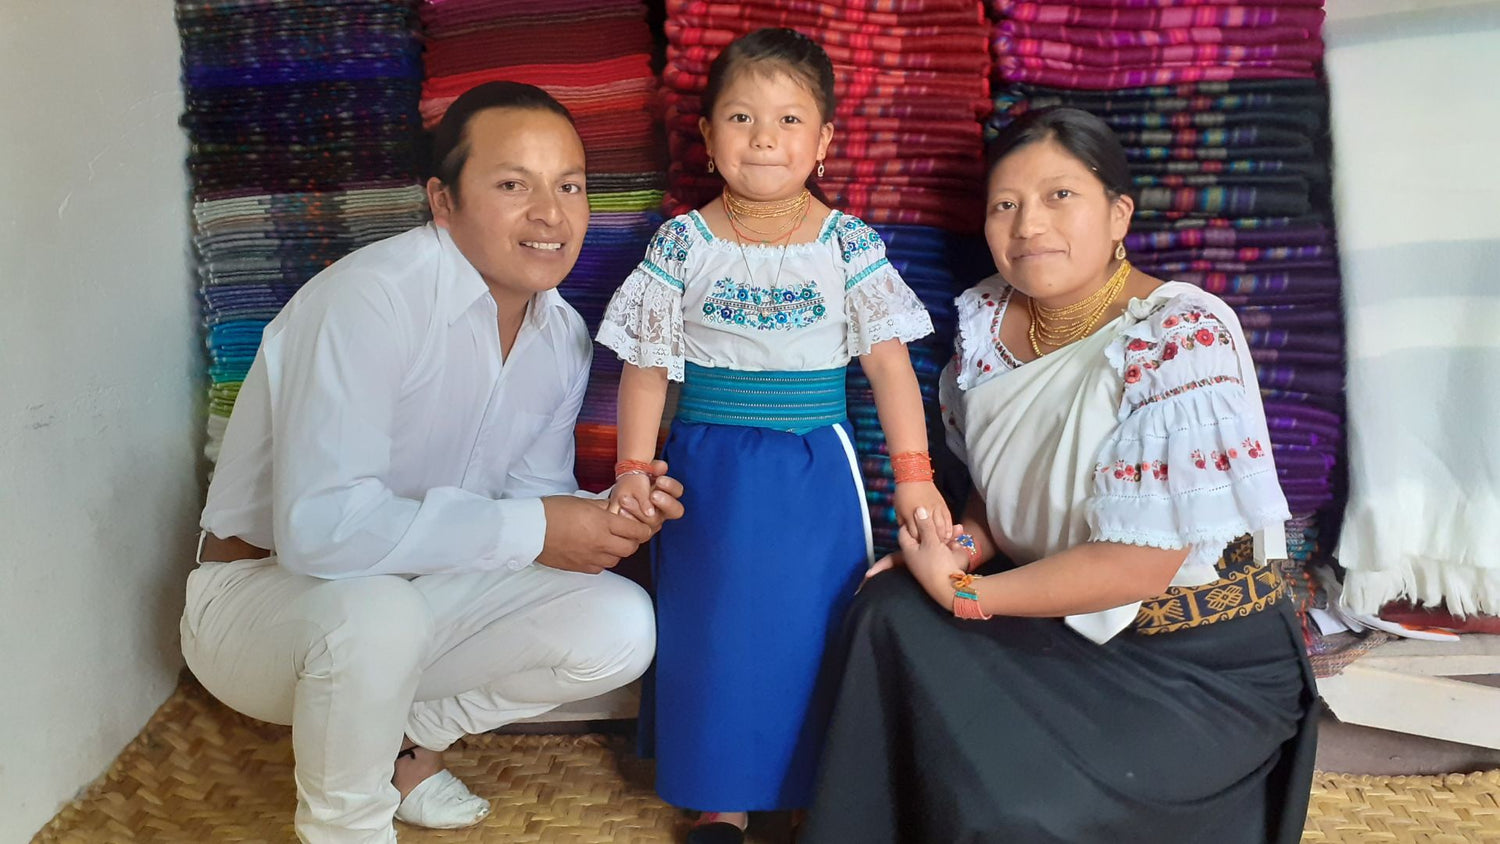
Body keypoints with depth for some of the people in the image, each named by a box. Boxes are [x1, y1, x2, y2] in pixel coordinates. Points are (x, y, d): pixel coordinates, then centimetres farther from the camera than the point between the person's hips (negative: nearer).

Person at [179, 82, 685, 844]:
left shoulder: (563, 336, -1)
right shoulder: (370, 299, -27)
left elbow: (531, 490, 5)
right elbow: (319, 525, -36)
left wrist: (609, 515, -18)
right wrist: (529, 531, -31)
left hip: (417, 588, 7)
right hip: (263, 588, -6)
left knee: (618, 627, -11)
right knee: (372, 612, -38)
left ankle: (407, 735, 11)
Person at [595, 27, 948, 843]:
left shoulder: (850, 244, -4)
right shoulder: (684, 243, -3)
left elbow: (888, 358, -2)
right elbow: (647, 364, 1)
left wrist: (913, 473, -6)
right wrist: (633, 468, -4)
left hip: (816, 472, 0)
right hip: (709, 468, 0)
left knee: (816, 628, 6)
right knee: (713, 630, 8)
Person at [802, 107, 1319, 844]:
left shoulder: (1183, 340, -24)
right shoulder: (988, 318, -3)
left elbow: (1139, 564, -25)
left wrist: (965, 593, -18)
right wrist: (964, 548, -9)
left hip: (1201, 660, -6)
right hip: (1063, 612, 7)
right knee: (891, 612, -11)